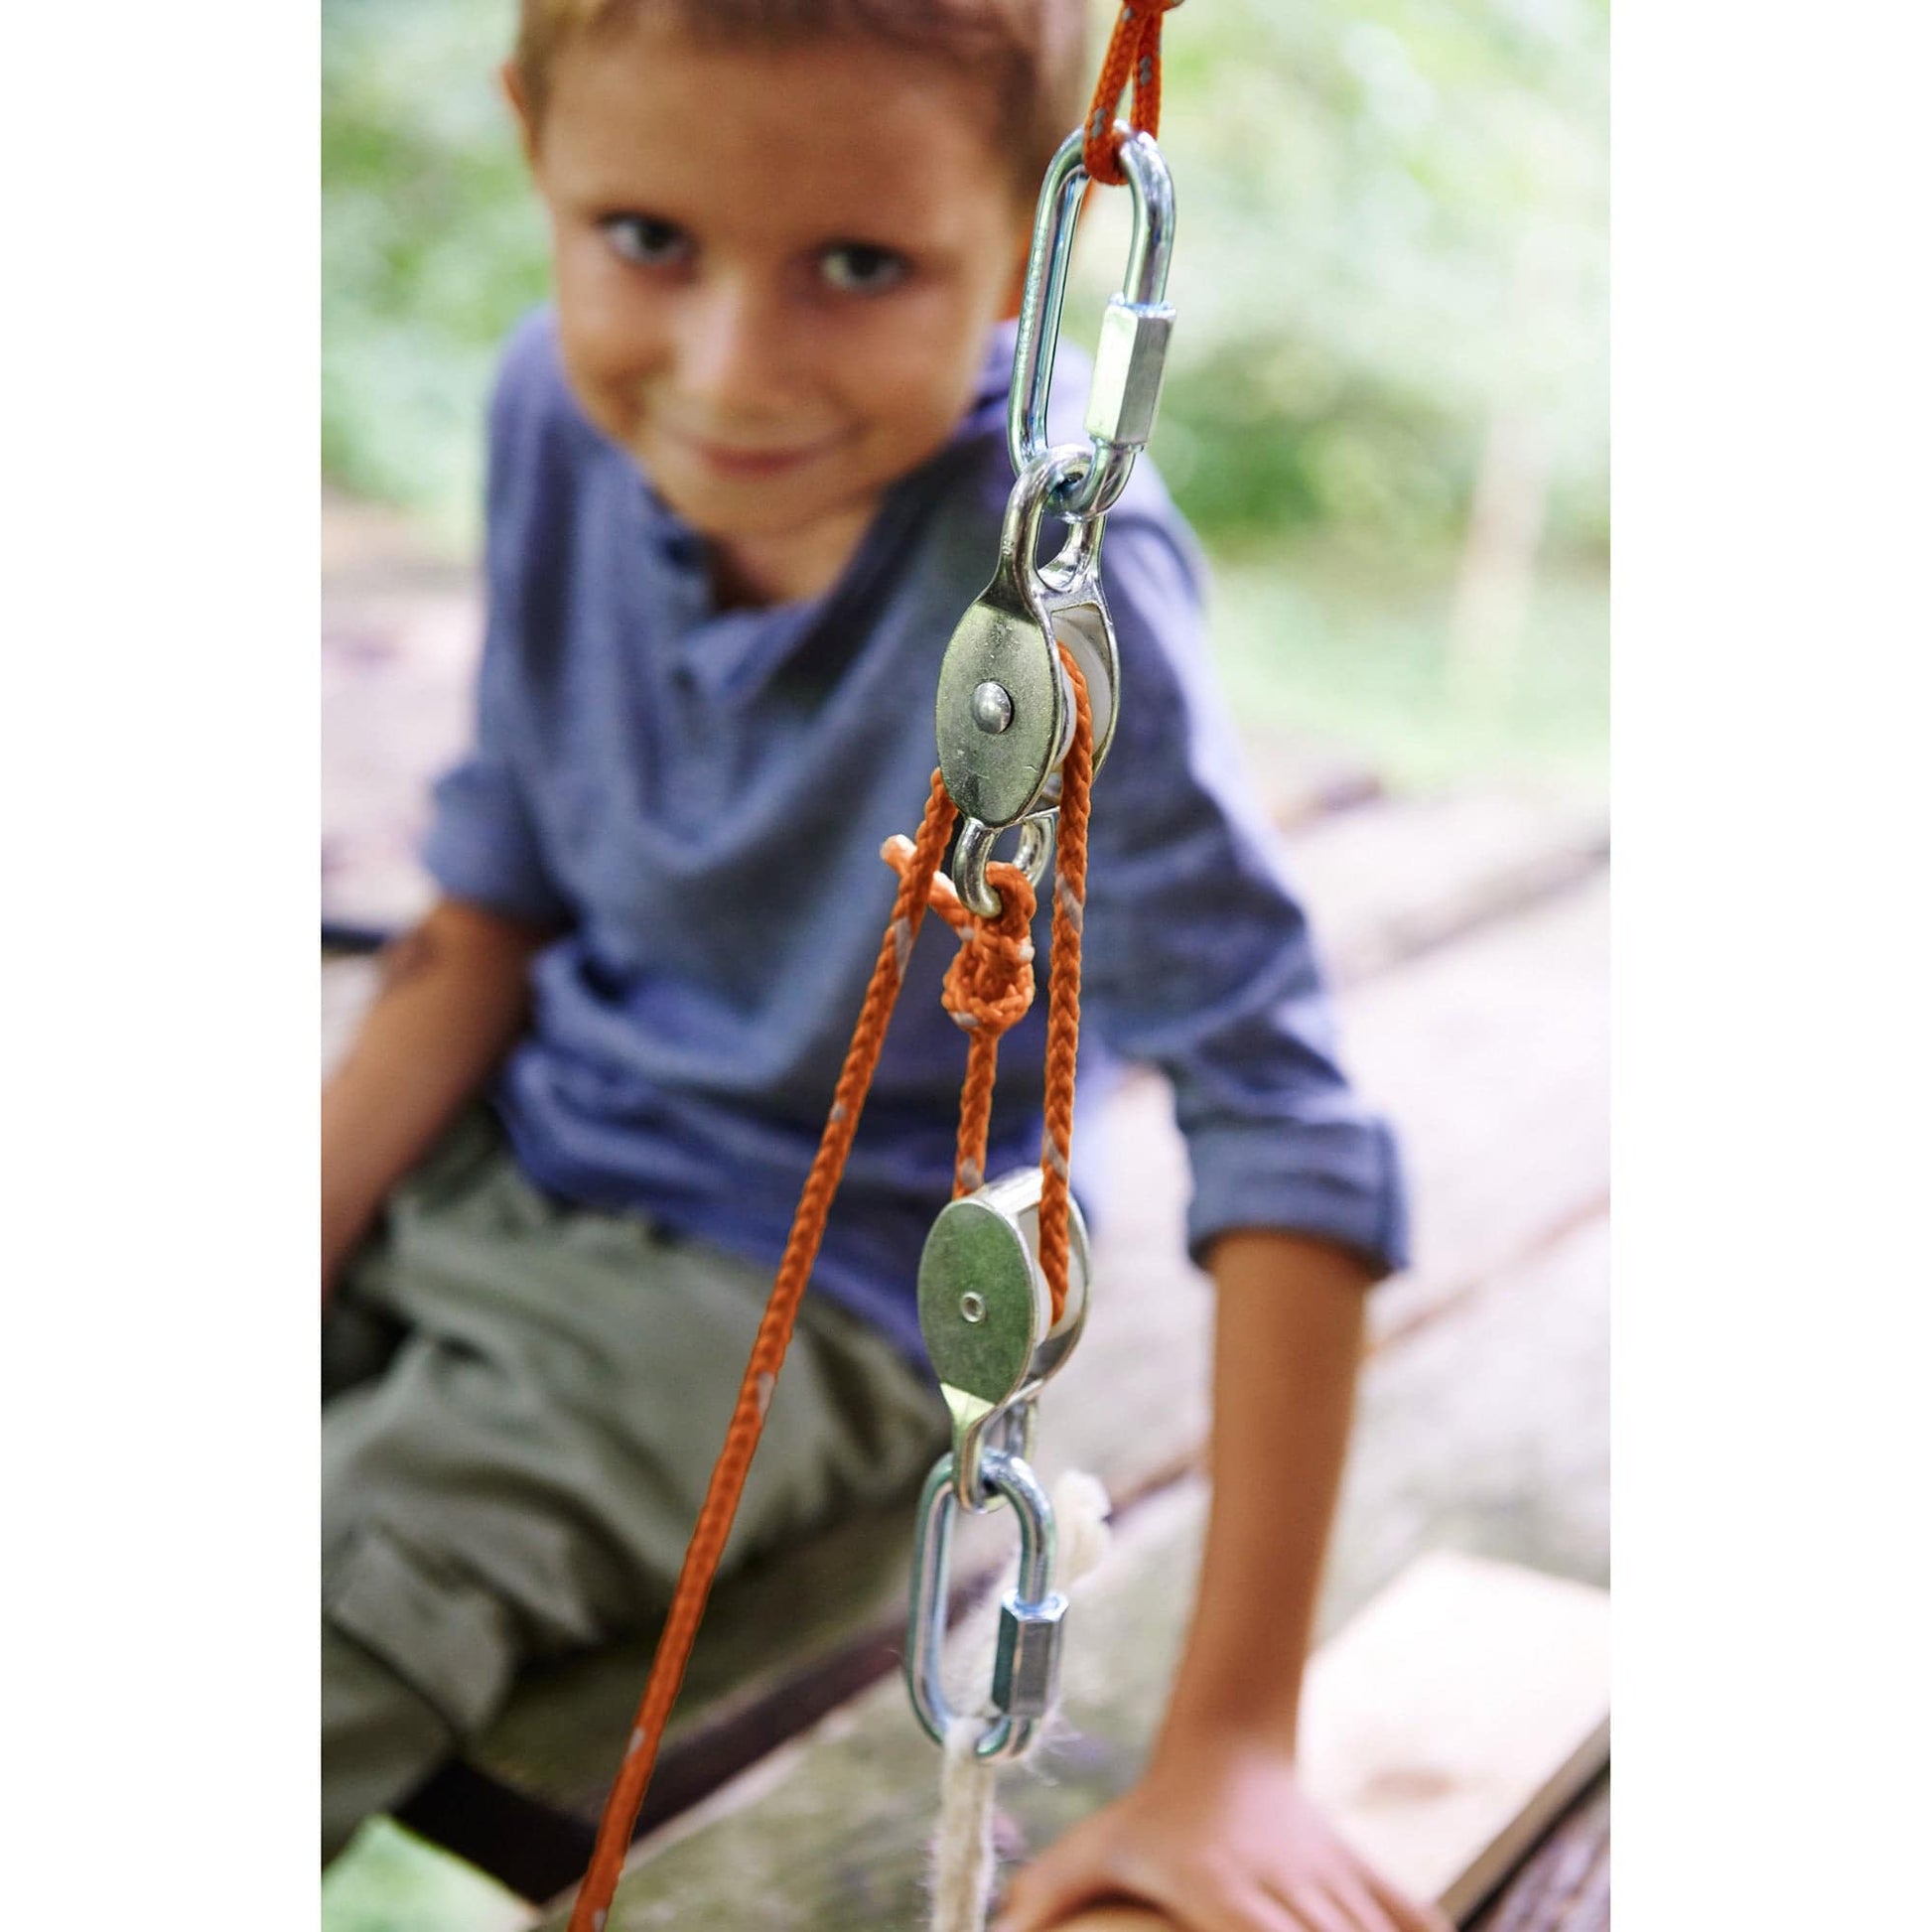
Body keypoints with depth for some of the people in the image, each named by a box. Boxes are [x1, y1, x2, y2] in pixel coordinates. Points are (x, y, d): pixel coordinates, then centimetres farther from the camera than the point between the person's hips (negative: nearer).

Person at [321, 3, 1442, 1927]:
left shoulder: (1053, 585, -28)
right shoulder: (562, 407, -10)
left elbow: (1285, 1134, -27)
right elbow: (493, 909, 1)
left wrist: (1228, 1748, -27)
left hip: (799, 1295, -5)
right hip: (497, 1166, 6)